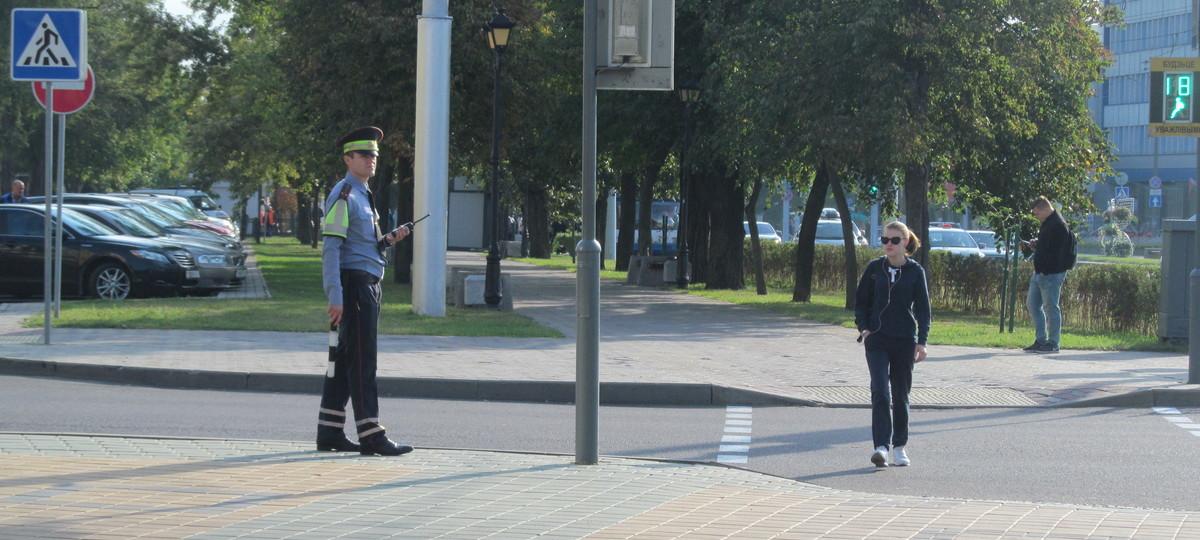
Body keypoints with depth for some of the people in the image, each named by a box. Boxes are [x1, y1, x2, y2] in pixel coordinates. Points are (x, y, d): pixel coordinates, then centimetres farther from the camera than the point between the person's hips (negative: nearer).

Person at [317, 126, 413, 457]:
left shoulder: (363, 197, 19)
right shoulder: (343, 196, -10)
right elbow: (331, 249, -17)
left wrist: (388, 240, 7)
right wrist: (335, 297, -23)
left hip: (368, 286, 10)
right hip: (353, 284, -10)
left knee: (344, 360, 10)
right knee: (362, 361, -10)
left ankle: (329, 433, 13)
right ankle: (371, 436, -11)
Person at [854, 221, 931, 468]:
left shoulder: (915, 271, 0)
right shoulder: (874, 268, 3)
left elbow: (923, 308, 3)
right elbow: (861, 301, 11)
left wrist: (921, 340, -4)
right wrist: (863, 328, -3)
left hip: (904, 341, 0)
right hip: (877, 340, 0)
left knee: (900, 394, 9)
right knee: (880, 392, -13)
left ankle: (899, 446, 22)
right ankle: (881, 447, -18)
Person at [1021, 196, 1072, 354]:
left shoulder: (1058, 225, -16)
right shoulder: (1047, 224, 16)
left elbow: (1055, 252, -22)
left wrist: (1035, 246, -19)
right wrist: (1029, 245, 13)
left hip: (1051, 274, -11)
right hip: (1039, 273, 11)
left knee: (1051, 308, -5)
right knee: (1033, 305, 13)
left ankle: (1053, 343, 1)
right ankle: (1040, 340, 18)